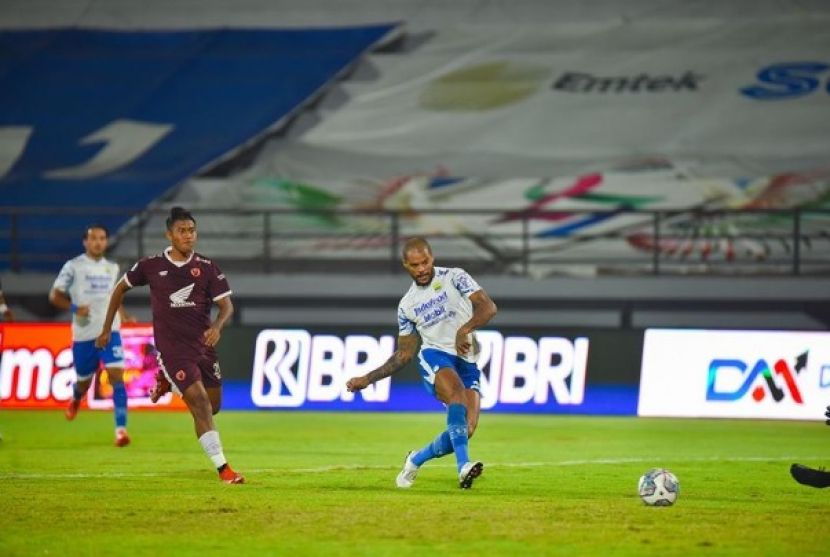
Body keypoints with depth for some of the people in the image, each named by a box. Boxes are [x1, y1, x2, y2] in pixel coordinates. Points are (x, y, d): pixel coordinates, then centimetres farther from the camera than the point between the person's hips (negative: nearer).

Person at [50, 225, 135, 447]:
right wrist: (74, 308, -19)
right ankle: (75, 400, 50)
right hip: (83, 334, -2)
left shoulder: (112, 268, 11)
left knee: (117, 376, -15)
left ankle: (121, 429, -19)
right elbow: (54, 296, -3)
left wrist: (123, 315, 11)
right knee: (84, 381, 11)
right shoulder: (73, 266, -3)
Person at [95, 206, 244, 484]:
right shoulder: (151, 266, -4)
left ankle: (167, 381, 36)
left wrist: (217, 326, -24)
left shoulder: (207, 267, -1)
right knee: (200, 404, -16)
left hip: (203, 344, 4)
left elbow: (227, 305, -2)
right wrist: (107, 329, 13)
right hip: (171, 348, -4)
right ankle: (223, 468, -16)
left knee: (213, 406, 11)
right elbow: (120, 288, 11)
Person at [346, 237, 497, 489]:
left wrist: (465, 329, -25)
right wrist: (368, 379, 17)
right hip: (435, 357, 0)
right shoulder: (407, 305, 14)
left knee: (467, 429, -14)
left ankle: (416, 459, 12)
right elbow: (404, 354, 21)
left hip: (467, 363, 0)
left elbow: (488, 307, -7)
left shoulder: (454, 278, 6)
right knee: (458, 398, -34)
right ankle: (463, 465, -48)